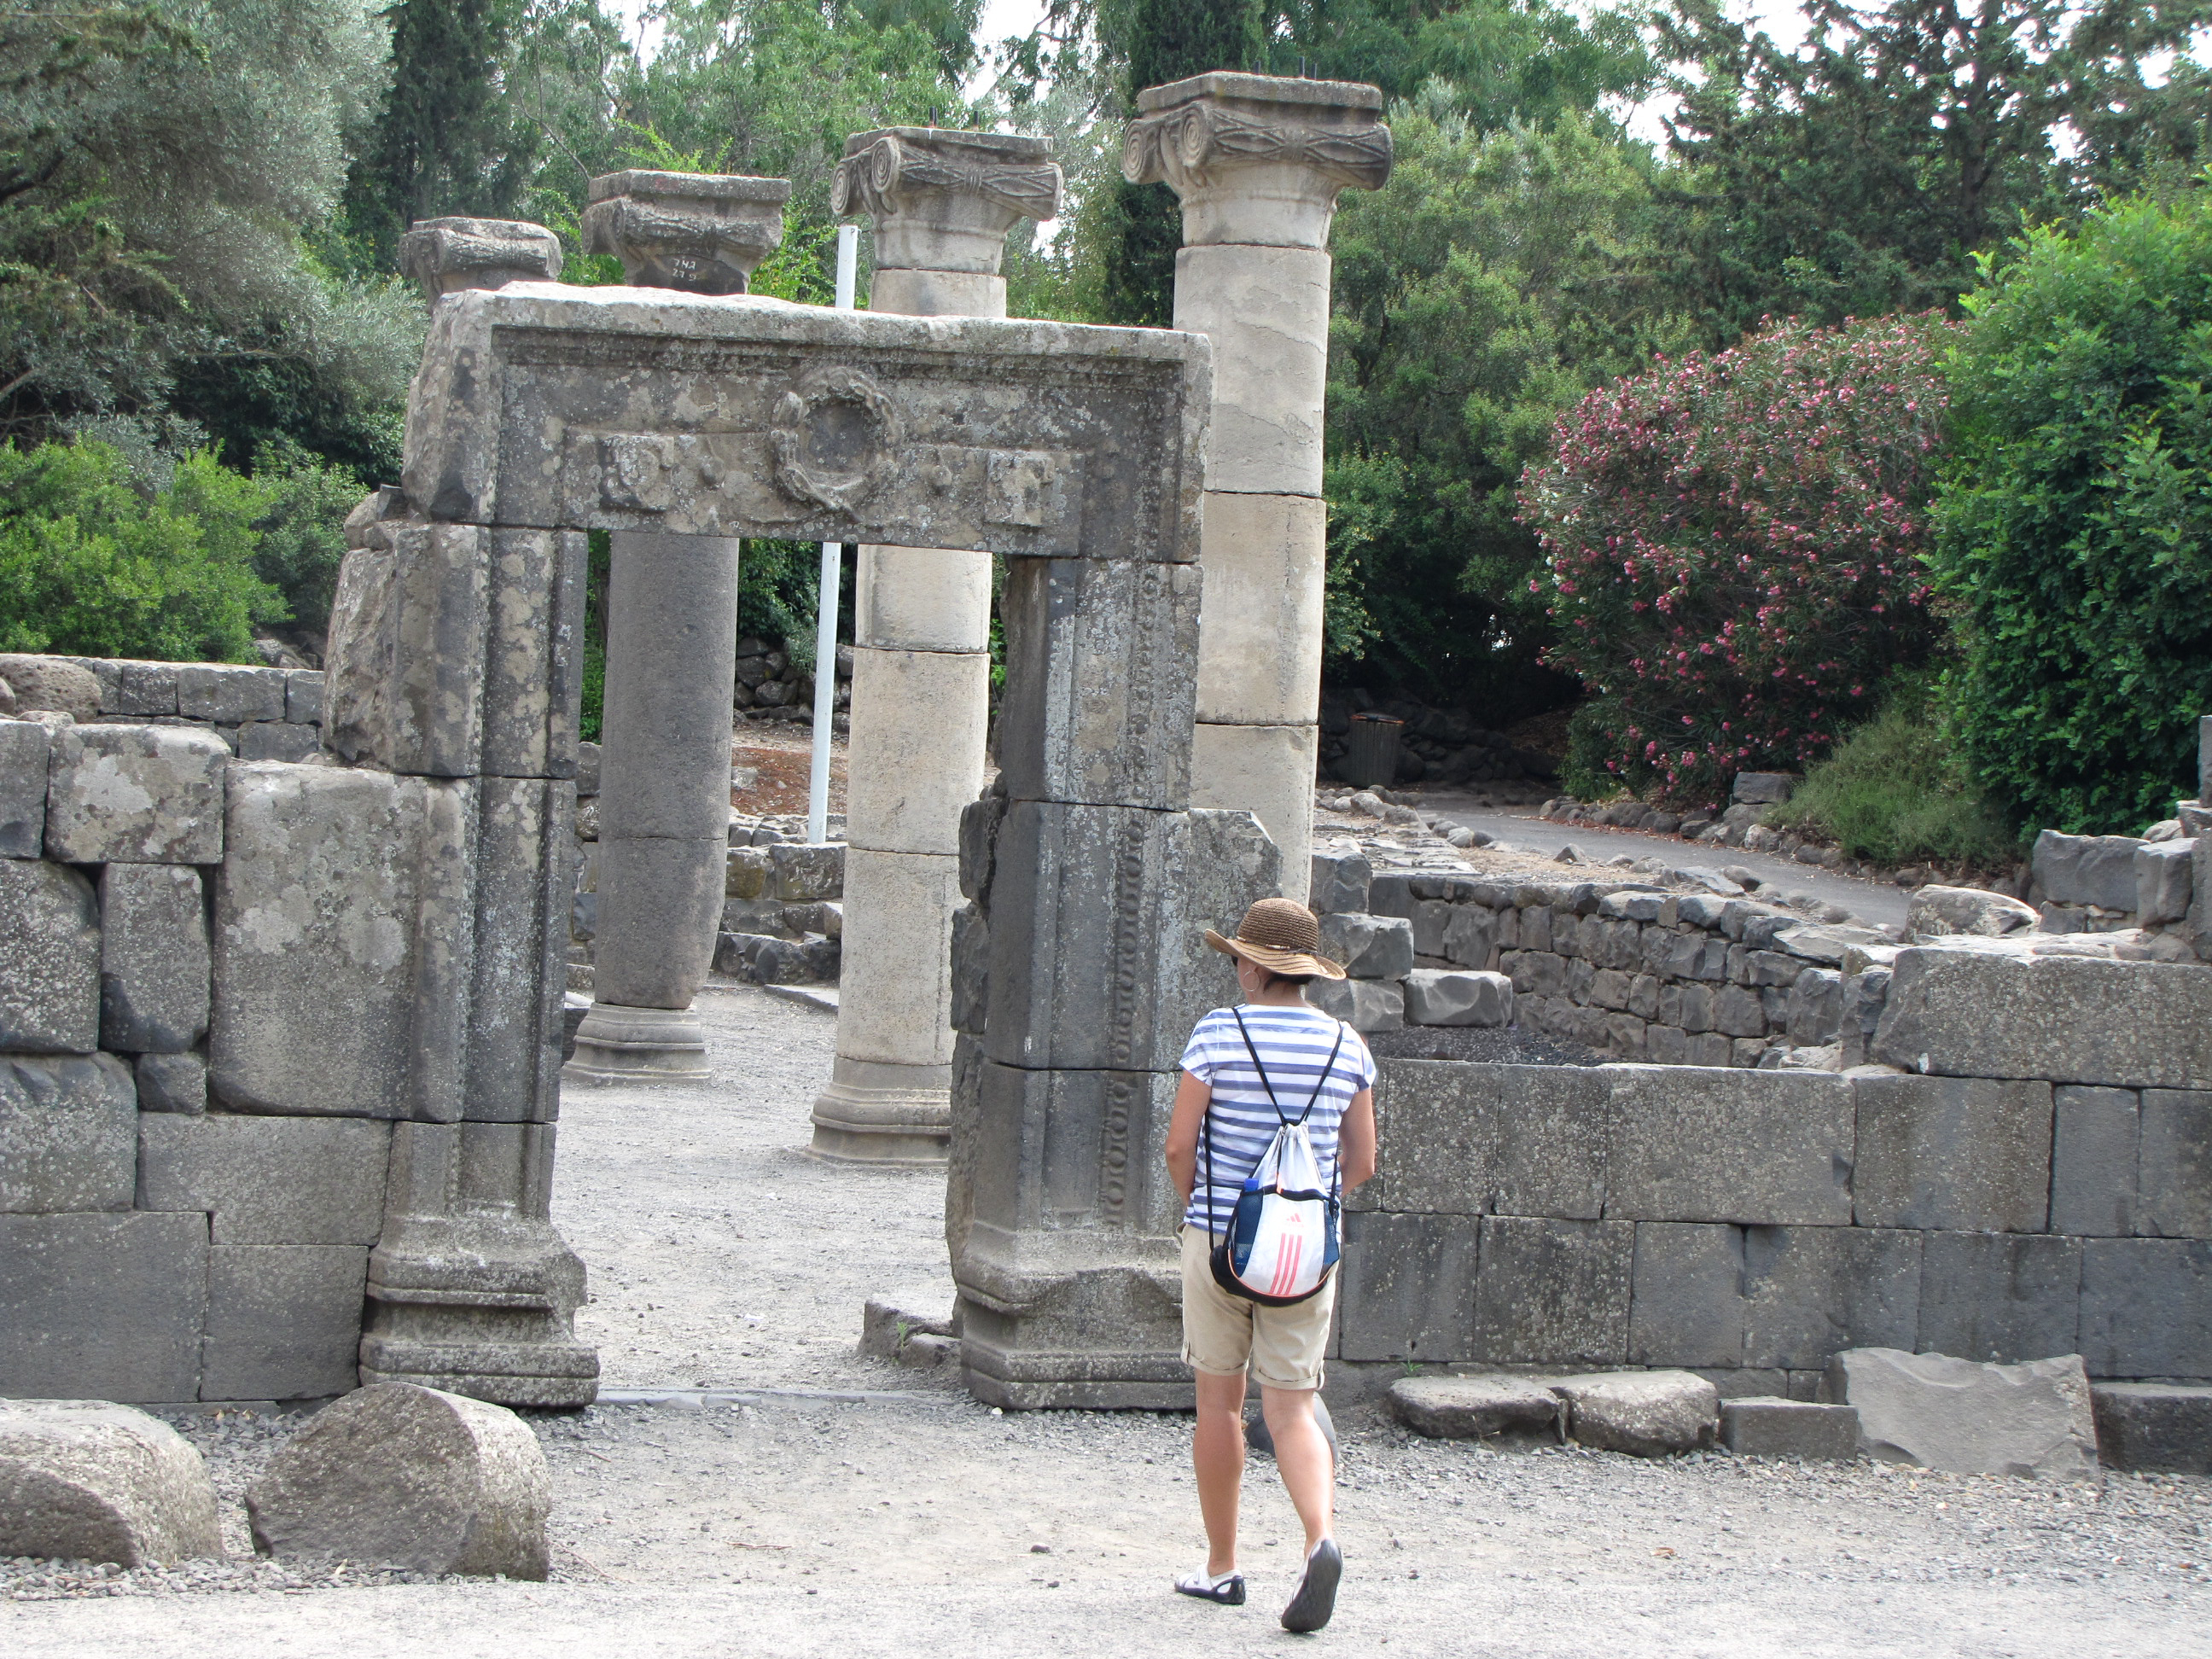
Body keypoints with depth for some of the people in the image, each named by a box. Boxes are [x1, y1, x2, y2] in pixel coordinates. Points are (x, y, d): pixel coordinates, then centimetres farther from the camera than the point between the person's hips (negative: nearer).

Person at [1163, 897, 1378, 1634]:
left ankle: (1221, 1567, 19)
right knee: (1290, 1410, 4)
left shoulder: (1219, 1032, -8)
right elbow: (1361, 1162, 6)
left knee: (1219, 1402, 11)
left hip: (1221, 1241, -2)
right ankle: (1322, 1538, -21)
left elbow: (1179, 1144, -8)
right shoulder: (1346, 1046, 1)